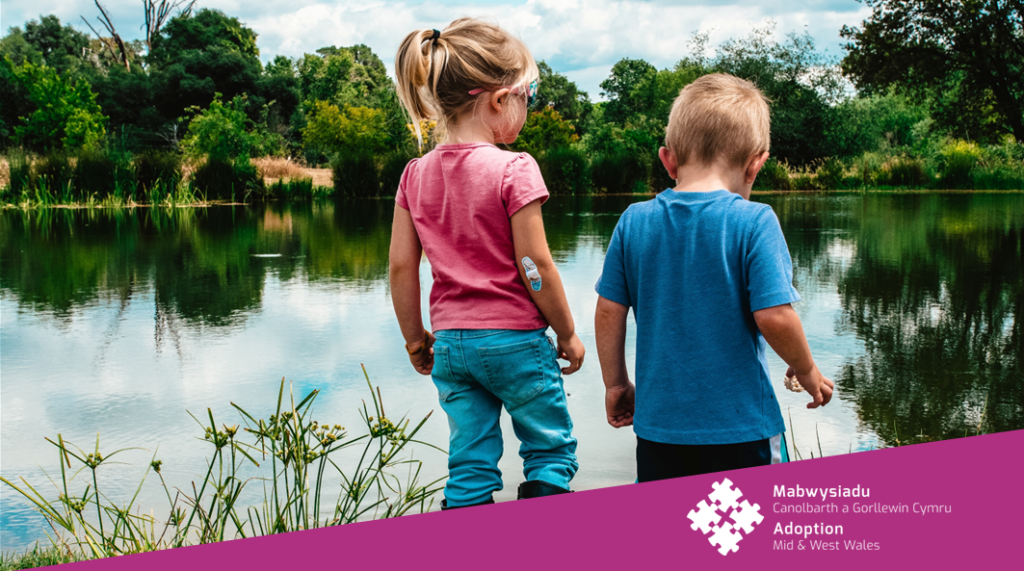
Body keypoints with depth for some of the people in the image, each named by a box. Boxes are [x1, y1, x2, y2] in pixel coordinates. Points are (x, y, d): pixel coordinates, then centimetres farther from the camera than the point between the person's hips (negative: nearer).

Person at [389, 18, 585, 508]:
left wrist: (414, 338, 14)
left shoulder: (416, 175, 1)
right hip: (515, 338, -5)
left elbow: (401, 267, 2)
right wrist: (567, 333, -3)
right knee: (551, 450, 12)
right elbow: (534, 264, -15)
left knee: (469, 468, 12)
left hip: (451, 342, 5)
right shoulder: (513, 169, -15)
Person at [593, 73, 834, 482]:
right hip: (739, 427, -3)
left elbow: (609, 312, 3)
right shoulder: (754, 222, -11)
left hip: (658, 423, 4)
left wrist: (616, 384, 16)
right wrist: (807, 372, 3)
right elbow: (774, 317, -15)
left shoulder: (634, 222, 0)